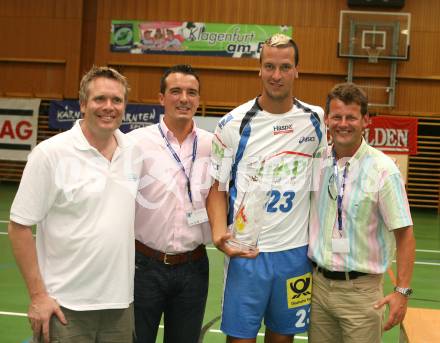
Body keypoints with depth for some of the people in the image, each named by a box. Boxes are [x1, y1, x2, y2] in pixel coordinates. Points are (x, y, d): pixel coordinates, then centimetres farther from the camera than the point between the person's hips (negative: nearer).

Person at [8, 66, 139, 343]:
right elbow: (20, 227, -9)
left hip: (121, 304, 5)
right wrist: (38, 295, -11)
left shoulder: (134, 152, 5)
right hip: (65, 308, -4)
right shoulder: (51, 153, -9)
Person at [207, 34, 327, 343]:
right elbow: (218, 186, 0)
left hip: (296, 251, 2)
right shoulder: (235, 123, -4)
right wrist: (219, 232, -17)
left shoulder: (317, 120, 3)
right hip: (246, 251, -2)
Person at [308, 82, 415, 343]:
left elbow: (404, 234, -11)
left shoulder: (382, 169, -11)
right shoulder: (317, 162, 2)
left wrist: (402, 291, -15)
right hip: (318, 283, 4)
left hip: (360, 289, -4)